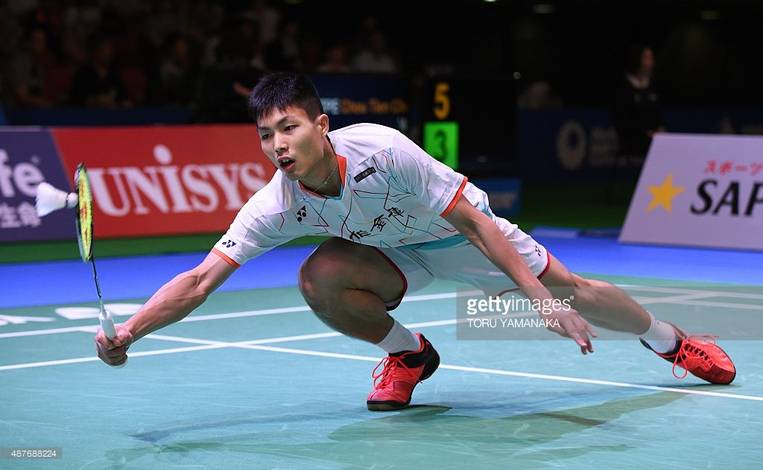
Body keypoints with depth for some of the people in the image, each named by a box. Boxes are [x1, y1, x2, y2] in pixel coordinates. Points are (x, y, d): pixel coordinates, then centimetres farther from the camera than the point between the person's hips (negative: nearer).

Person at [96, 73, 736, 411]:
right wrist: (130, 330, -44)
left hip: (461, 232, -2)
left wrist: (546, 302, -32)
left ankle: (670, 339, 33)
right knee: (320, 278, -27)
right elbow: (201, 278, -28)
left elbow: (475, 222, -30)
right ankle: (407, 354, 1)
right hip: (393, 252, 2)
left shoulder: (382, 149, -36)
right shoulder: (275, 207, -27)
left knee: (567, 290, 1)